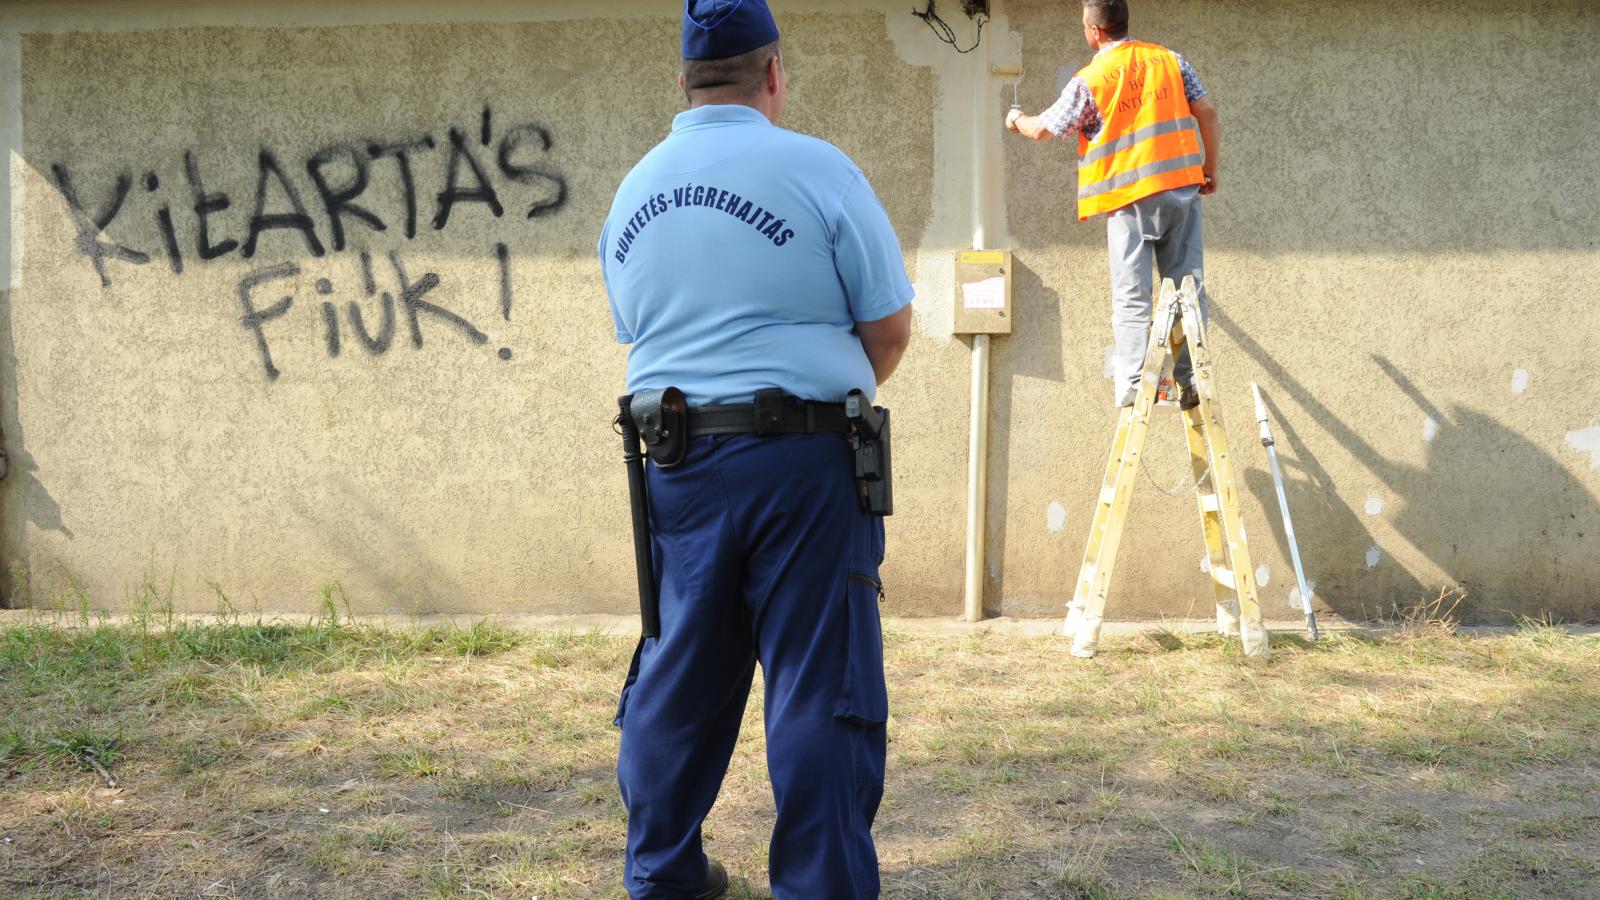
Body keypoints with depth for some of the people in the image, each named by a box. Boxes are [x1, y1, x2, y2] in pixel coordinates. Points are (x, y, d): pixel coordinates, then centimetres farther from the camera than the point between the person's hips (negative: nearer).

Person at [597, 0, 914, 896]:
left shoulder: (632, 192, 10)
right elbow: (890, 329, -3)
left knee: (676, 679, 16)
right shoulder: (817, 168, -7)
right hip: (802, 461, -5)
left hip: (675, 464, 6)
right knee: (819, 688, 2)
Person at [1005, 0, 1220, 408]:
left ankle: (1133, 383, -7)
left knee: (1132, 297, -1)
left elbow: (1045, 129, 9)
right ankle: (1190, 378, 3)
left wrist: (1018, 121, 30)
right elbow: (1207, 114, 7)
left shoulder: (1088, 80, -3)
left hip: (1129, 197, -3)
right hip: (1182, 189, 3)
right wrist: (1211, 168, 18)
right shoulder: (1171, 59, 9)